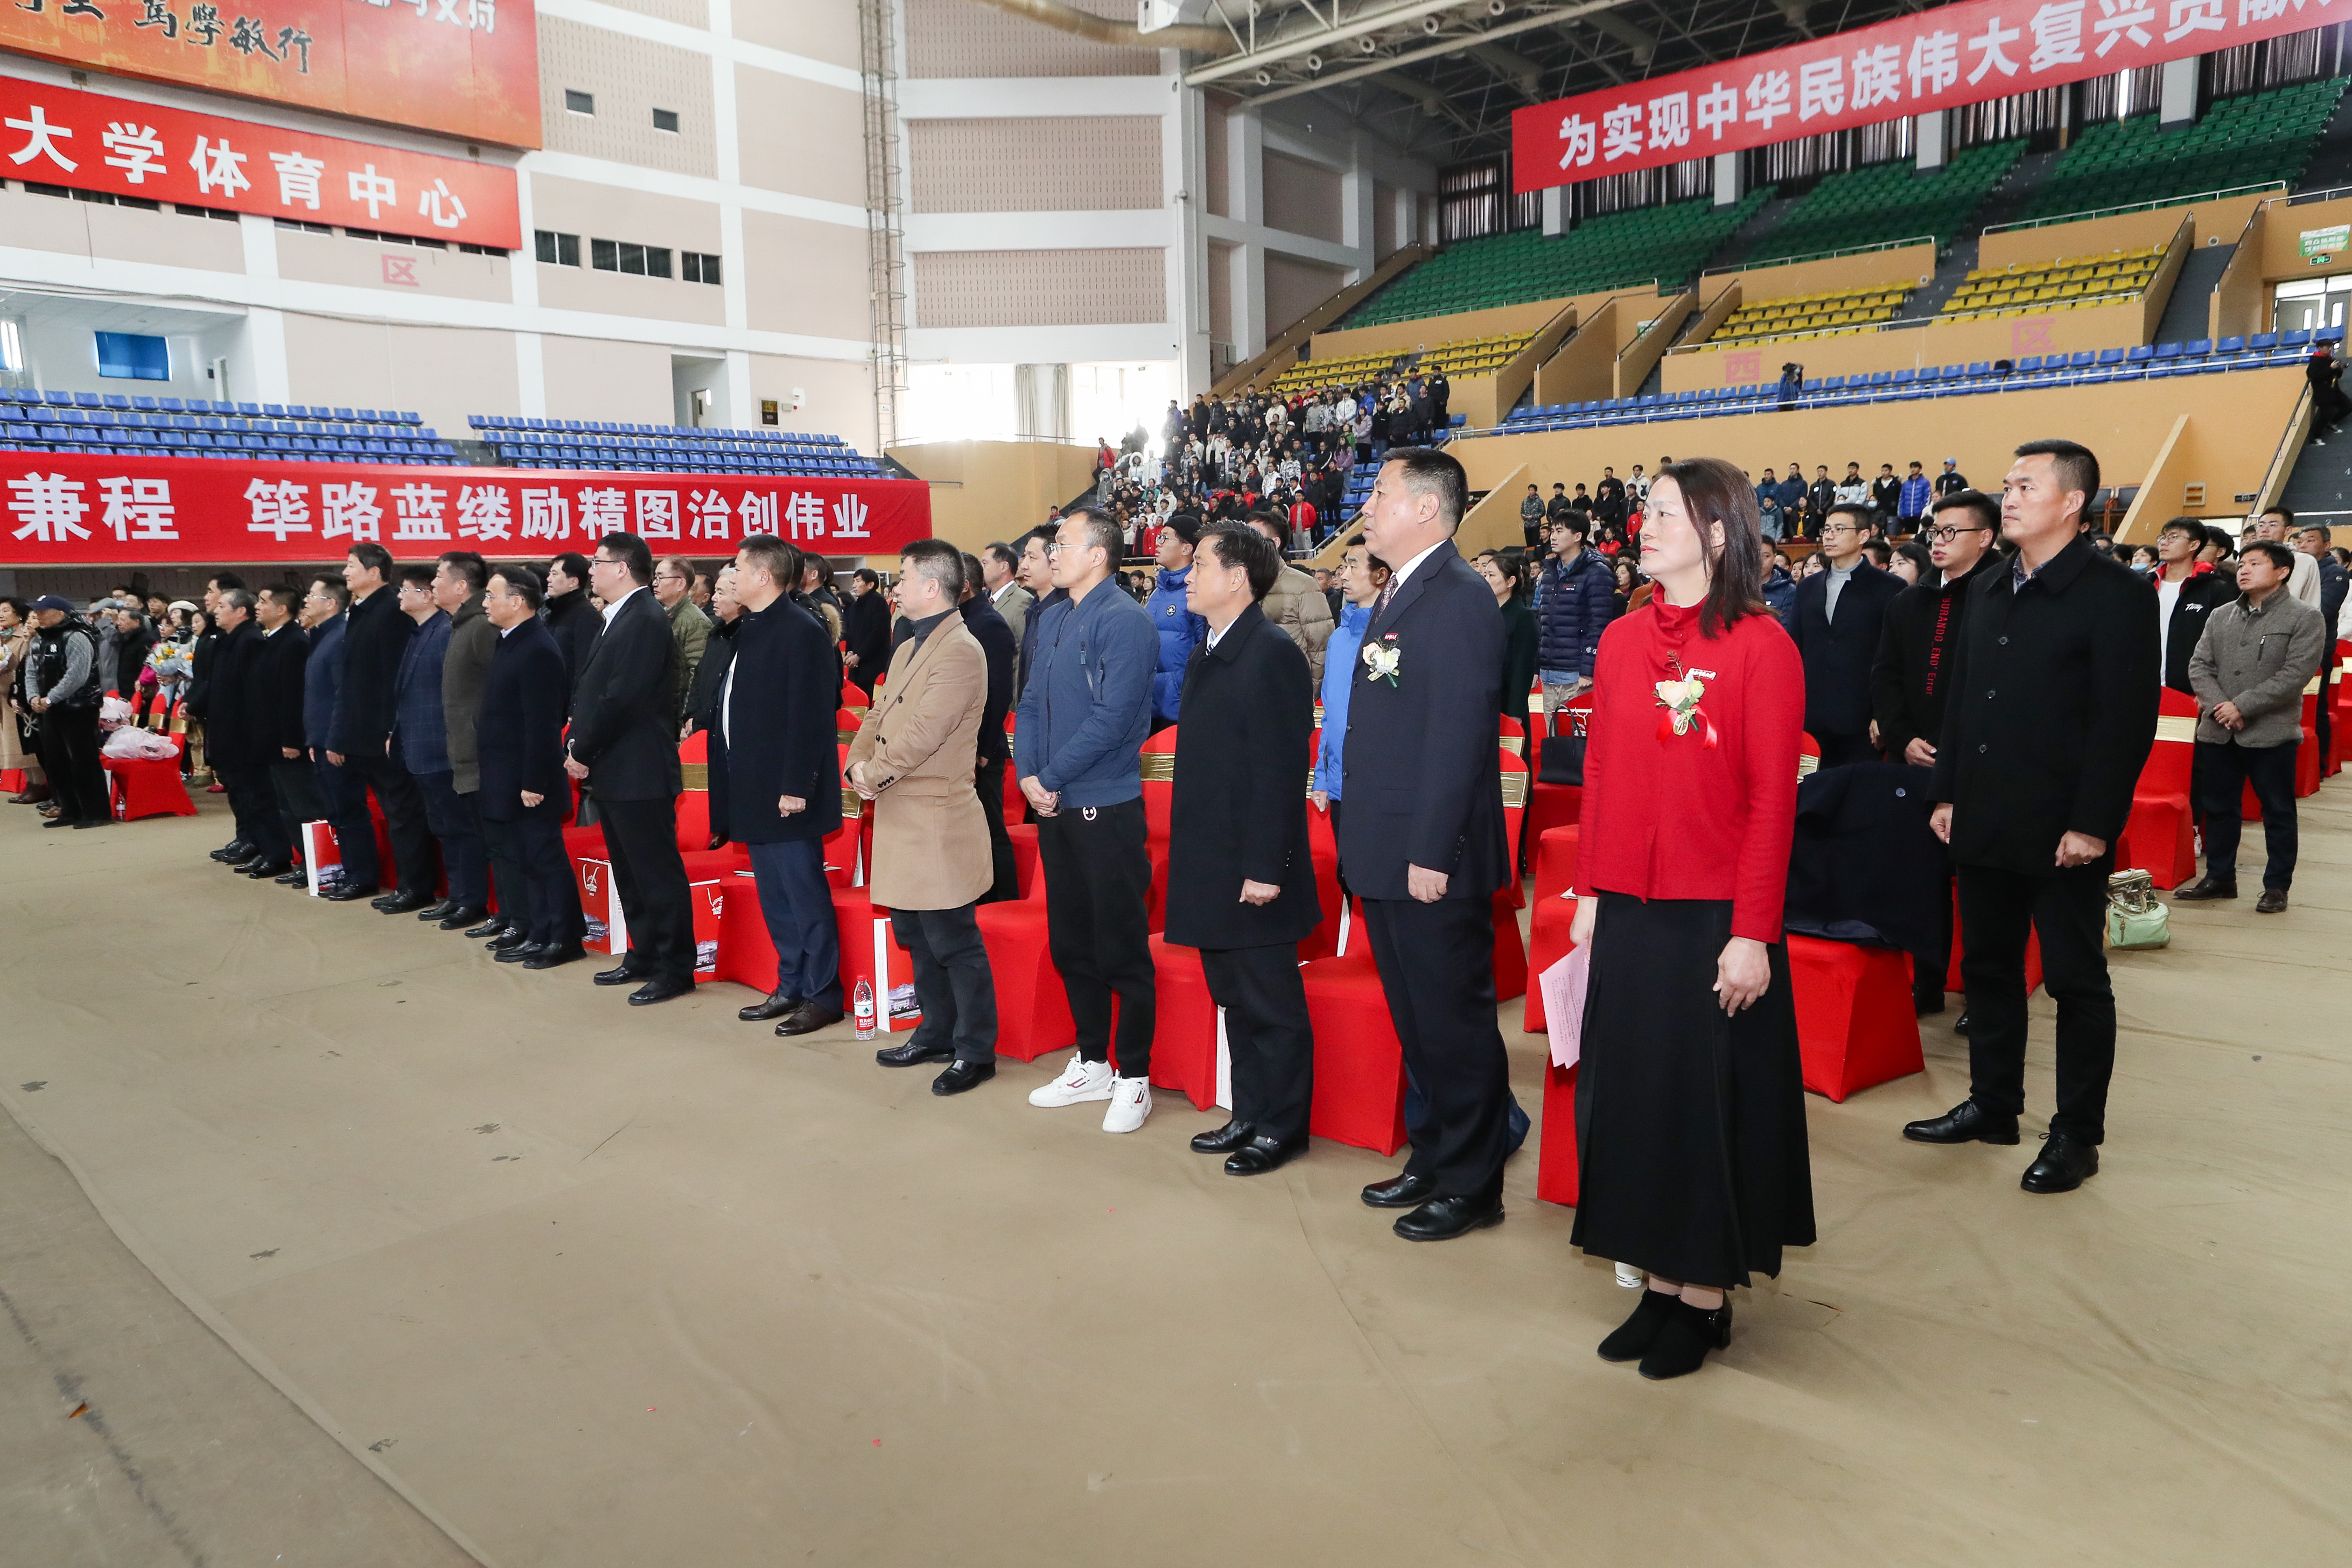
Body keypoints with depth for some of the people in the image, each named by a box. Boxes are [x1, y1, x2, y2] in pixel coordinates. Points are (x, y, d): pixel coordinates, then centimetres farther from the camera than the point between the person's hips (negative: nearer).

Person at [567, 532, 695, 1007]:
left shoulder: (645, 621, -15)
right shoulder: (619, 619, 16)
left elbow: (621, 697, -21)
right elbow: (590, 689, 17)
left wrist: (584, 750, -14)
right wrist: (578, 747, 7)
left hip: (639, 772, -10)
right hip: (612, 771, 10)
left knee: (657, 873, -3)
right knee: (629, 872, 16)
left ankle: (674, 969, 5)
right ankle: (644, 957, 27)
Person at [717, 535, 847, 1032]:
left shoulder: (802, 630, -15)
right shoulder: (747, 628, 12)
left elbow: (811, 716, -19)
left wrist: (797, 786, -21)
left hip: (786, 790, -9)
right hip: (755, 790, 9)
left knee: (805, 894, -1)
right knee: (774, 896, 15)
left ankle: (823, 995, 8)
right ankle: (791, 986, 26)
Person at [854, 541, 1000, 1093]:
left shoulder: (961, 652, -15)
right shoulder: (906, 650, 17)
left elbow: (923, 732, -22)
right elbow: (878, 716, 16)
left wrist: (874, 773, -12)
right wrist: (858, 764, -3)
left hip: (938, 824, -10)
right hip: (901, 820, 10)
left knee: (953, 943, -1)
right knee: (916, 937, 18)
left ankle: (975, 1052, 10)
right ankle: (936, 1033, 32)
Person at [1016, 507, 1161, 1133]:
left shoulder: (1125, 620, -12)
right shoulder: (1052, 618, 13)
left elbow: (1112, 719, -19)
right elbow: (1032, 703, 13)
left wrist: (1052, 777, -14)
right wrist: (1027, 774, -1)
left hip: (1106, 809, -8)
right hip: (1054, 806, 8)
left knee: (1122, 948, 0)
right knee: (1069, 942, 15)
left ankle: (1133, 1078, 12)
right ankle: (1091, 1064, 29)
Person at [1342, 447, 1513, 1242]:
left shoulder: (1459, 597, -15)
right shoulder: (1396, 594, 14)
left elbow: (1460, 733, -21)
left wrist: (1432, 852, -23)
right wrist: (1365, 836, 15)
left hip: (1432, 859, -9)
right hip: (1388, 853, 10)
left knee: (1454, 1021, 4)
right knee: (1416, 1020, 19)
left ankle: (1471, 1185, 18)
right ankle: (1432, 1159, 34)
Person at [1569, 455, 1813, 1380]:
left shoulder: (1762, 647, -9)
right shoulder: (1622, 641, 6)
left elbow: (1774, 800, -11)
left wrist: (1752, 933, -14)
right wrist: (1589, 894, 8)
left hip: (1715, 915, -5)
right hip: (1628, 912, 5)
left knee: (1709, 1099, 6)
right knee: (1632, 1091, 11)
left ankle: (1707, 1298, 23)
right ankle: (1660, 1284, 27)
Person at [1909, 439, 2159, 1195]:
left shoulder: (2115, 592, -9)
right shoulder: (1989, 591, 13)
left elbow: (2127, 720, -14)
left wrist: (2092, 825, -17)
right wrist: (1948, 793, 10)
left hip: (2063, 833, -7)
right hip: (1986, 824, 7)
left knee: (2077, 982, 6)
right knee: (1988, 968, 14)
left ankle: (2076, 1134, 17)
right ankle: (1992, 1105, 28)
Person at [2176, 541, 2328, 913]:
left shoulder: (2305, 618, -4)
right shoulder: (2220, 616, 10)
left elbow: (2296, 674, -14)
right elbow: (2199, 665, 5)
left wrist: (2242, 706, -17)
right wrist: (2219, 705, -11)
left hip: (2272, 732, -5)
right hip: (2218, 731, 5)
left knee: (2278, 812, 5)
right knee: (2218, 807, 12)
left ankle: (2277, 886, 14)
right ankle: (2219, 878, 23)